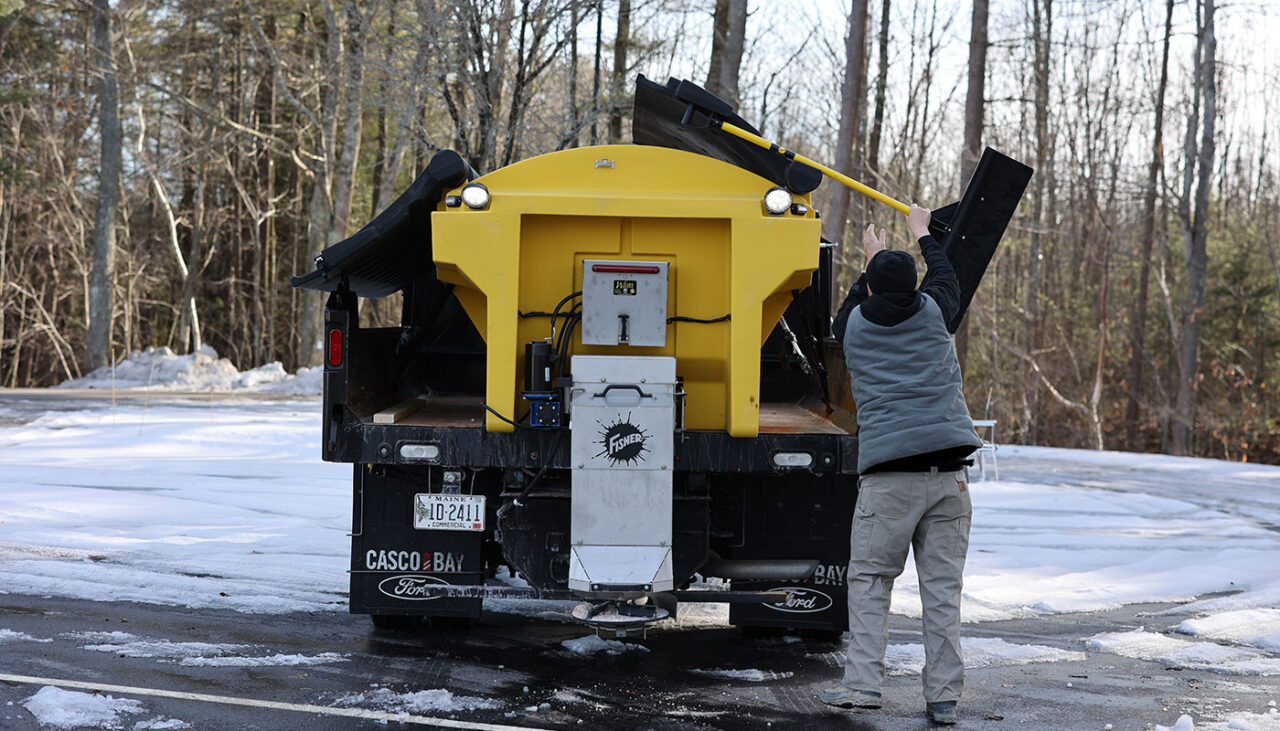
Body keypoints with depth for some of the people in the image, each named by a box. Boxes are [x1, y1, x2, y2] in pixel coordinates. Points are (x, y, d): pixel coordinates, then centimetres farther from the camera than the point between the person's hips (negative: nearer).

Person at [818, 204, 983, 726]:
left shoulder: (854, 327, 8)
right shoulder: (932, 314, 9)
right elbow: (947, 279, 33)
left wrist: (872, 261, 46)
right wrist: (921, 234, 48)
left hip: (888, 477, -1)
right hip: (948, 474, 2)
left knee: (870, 580, 6)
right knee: (942, 587, 2)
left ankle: (863, 682, -2)